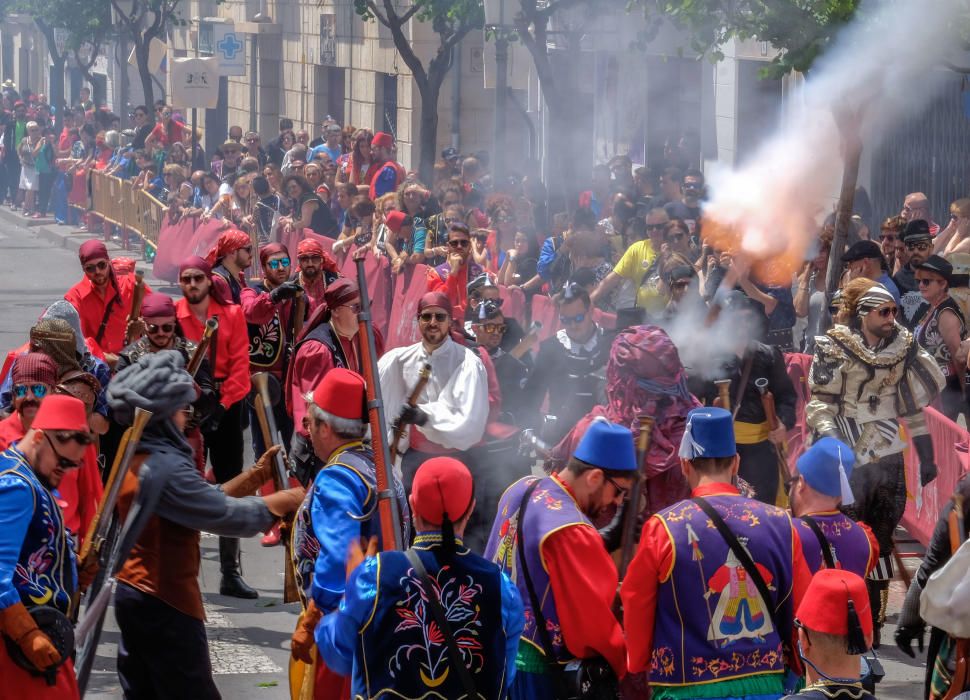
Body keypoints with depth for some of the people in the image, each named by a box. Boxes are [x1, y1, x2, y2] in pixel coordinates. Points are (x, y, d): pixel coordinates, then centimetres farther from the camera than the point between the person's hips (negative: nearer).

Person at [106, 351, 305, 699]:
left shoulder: (137, 458, 9)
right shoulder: (165, 467, -23)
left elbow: (204, 501, 13)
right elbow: (228, 516, -23)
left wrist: (256, 475, 10)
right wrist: (289, 499, -10)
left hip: (134, 595, 10)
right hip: (164, 603, -10)